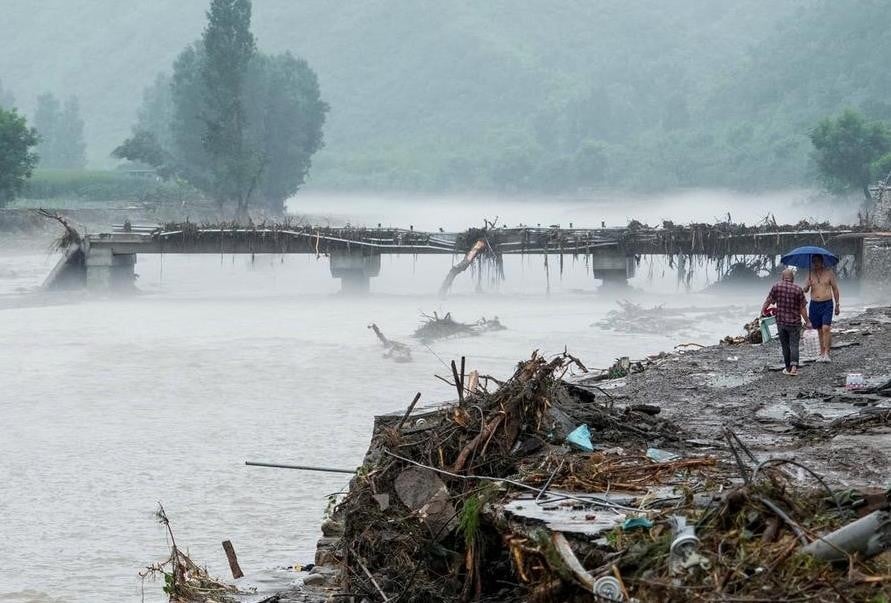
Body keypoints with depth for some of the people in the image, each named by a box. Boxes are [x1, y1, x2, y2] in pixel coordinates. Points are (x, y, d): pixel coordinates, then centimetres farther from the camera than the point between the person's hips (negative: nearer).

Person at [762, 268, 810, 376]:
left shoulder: (776, 287, -4)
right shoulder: (798, 289, -7)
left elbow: (768, 301, 0)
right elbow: (803, 308, -6)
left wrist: (762, 311, 18)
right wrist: (807, 322, 4)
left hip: (781, 321, 2)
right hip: (794, 322, -2)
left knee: (785, 345, 13)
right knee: (794, 345, 1)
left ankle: (788, 368, 19)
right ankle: (794, 366, -18)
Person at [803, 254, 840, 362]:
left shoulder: (829, 273, 1)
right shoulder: (810, 274, 9)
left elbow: (835, 289, 6)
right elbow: (806, 290, 9)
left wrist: (837, 305, 3)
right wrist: (807, 287, -16)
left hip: (827, 304, -4)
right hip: (814, 304, 4)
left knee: (826, 328, -16)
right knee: (819, 330, 9)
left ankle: (826, 353, -15)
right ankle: (822, 354, 15)